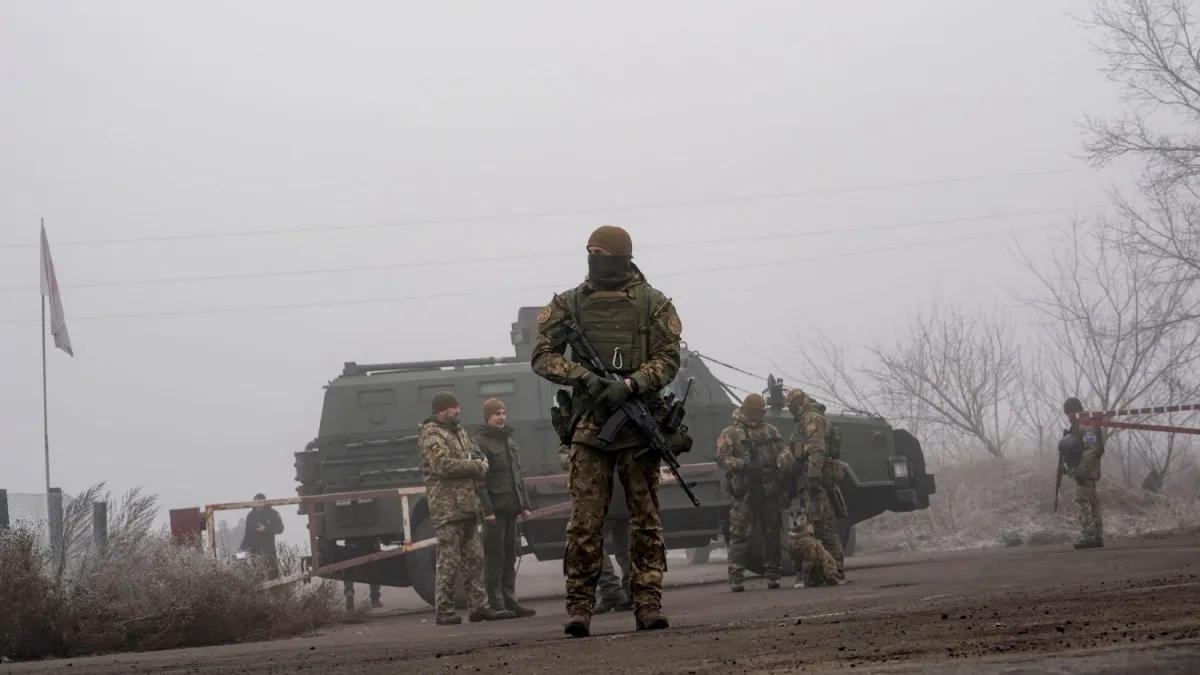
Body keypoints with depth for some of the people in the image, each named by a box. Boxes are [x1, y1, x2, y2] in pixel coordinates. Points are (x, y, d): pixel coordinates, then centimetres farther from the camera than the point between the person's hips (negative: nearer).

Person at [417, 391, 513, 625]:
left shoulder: (459, 431, 20)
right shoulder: (431, 435, -9)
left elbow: (477, 454, 22)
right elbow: (442, 465, -21)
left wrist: (480, 463, -3)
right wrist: (475, 466, -12)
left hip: (468, 506, 9)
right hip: (447, 507, -9)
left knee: (474, 558, 10)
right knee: (449, 561, -8)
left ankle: (479, 606, 14)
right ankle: (444, 611, -4)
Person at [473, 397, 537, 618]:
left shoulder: (509, 440, 19)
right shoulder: (480, 442, -8)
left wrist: (524, 504, 16)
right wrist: (487, 509, -20)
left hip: (511, 508, 8)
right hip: (495, 509, -8)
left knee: (510, 558, 9)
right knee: (495, 558, -6)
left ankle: (510, 602, 13)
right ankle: (496, 604, -4)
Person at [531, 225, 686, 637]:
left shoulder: (653, 304, 4)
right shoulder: (568, 304, 7)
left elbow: (668, 359, -1)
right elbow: (542, 357, 4)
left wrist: (630, 384, -17)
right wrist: (583, 376, -13)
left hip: (639, 423, 0)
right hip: (590, 426, 0)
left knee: (646, 518, 2)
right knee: (585, 520, -5)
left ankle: (648, 603, 4)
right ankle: (579, 606, -3)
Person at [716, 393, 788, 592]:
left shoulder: (770, 430, 17)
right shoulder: (730, 433, 3)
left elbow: (782, 450, 13)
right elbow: (722, 458, -6)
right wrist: (744, 465, -20)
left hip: (770, 491, 4)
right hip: (744, 492, -4)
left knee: (773, 534, 7)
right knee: (740, 535, -6)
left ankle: (773, 574, 16)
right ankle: (736, 578, -5)